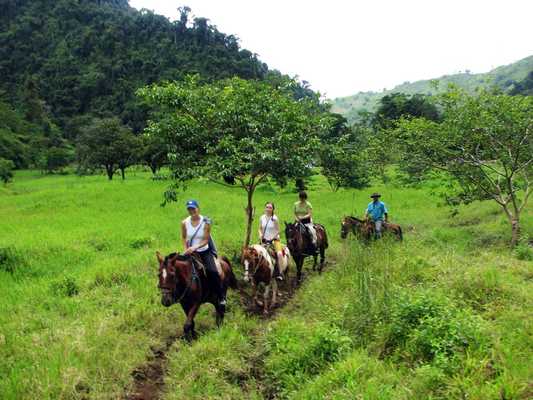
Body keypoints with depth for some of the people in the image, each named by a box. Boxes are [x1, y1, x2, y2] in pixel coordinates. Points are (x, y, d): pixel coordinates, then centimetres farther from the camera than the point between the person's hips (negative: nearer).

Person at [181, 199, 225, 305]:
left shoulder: (206, 222, -15)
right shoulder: (184, 223, -6)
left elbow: (206, 240, -15)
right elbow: (184, 237, 8)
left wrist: (194, 247, -28)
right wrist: (186, 249, -7)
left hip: (205, 251, -3)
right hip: (190, 252, 3)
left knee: (212, 271, -18)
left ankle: (221, 296, -3)